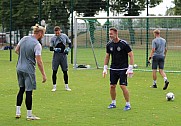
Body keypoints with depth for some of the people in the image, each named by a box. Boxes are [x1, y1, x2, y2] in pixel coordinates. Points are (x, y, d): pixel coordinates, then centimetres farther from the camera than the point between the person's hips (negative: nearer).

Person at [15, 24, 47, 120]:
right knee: (29, 91, -1)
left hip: (19, 68, 7)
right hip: (28, 70, -7)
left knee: (21, 89, 17)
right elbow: (39, 62, -18)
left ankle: (18, 112, 19)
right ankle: (29, 115, 5)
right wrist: (43, 75, -12)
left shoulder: (24, 39, 3)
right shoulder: (37, 45, -17)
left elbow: (16, 50, 14)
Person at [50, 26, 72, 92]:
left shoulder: (64, 36, 1)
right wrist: (55, 49, -21)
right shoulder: (53, 38, -2)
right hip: (56, 55, -1)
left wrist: (68, 49, -6)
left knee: (65, 71, 5)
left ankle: (66, 86, 14)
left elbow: (70, 44, 12)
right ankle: (54, 86, 8)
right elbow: (50, 48, -1)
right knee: (54, 71, -1)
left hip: (63, 55, 1)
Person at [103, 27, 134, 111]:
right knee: (112, 86, 5)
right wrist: (105, 68, 11)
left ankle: (128, 104, 3)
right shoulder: (109, 45, 4)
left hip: (123, 69, -5)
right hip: (113, 69, 5)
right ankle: (113, 103, 22)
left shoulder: (124, 44, -12)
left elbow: (131, 55, -10)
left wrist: (130, 68, -15)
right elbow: (107, 56, 17)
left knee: (123, 86, -10)